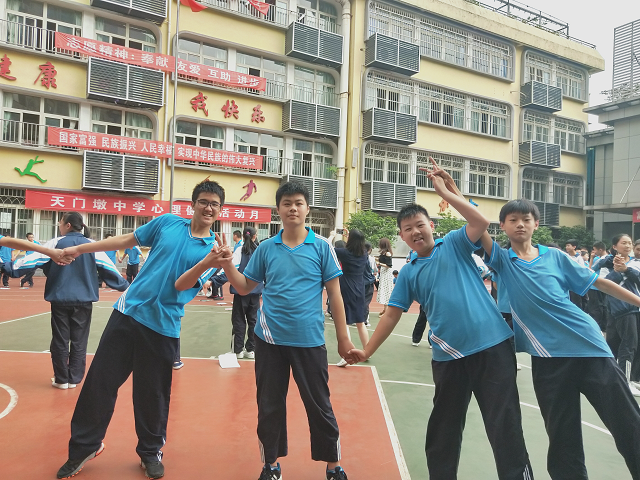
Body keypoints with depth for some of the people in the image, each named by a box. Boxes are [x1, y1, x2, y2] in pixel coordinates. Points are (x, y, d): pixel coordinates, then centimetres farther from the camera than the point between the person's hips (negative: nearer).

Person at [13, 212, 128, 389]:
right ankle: (74, 378, 14)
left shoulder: (56, 243, -3)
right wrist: (125, 285, 9)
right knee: (79, 341, 9)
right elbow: (107, 267, 1)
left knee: (60, 340, 11)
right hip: (84, 300, 1)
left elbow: (34, 258, -7)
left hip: (60, 299, -1)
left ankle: (61, 379, 16)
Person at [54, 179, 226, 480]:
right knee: (99, 381, 8)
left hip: (162, 327, -2)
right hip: (128, 311, 3)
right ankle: (84, 447, 29)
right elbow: (126, 240, 11)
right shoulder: (167, 222, 2)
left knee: (152, 393, 8)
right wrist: (79, 249, 13)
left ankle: (150, 451, 32)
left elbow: (184, 284, -15)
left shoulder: (211, 249, -6)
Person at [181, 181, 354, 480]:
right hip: (270, 340, 2)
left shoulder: (322, 247, -4)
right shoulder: (265, 248, 3)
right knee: (269, 406, 13)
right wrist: (228, 265, -9)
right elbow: (245, 288, 9)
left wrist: (343, 339, -2)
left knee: (319, 406, 9)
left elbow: (334, 294, -1)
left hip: (309, 341, -2)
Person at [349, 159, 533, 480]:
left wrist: (445, 191, -13)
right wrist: (366, 351, 1)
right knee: (443, 428, 16)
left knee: (505, 424, 1)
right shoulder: (409, 273, 8)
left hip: (492, 344, -3)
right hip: (449, 356, 3)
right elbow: (392, 315, 7)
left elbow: (481, 221, -14)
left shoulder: (455, 244, 4)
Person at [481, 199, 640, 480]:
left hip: (588, 345, 1)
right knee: (562, 436, 8)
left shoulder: (555, 256, 5)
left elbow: (599, 282, 11)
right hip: (548, 356, -1)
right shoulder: (501, 260, 2)